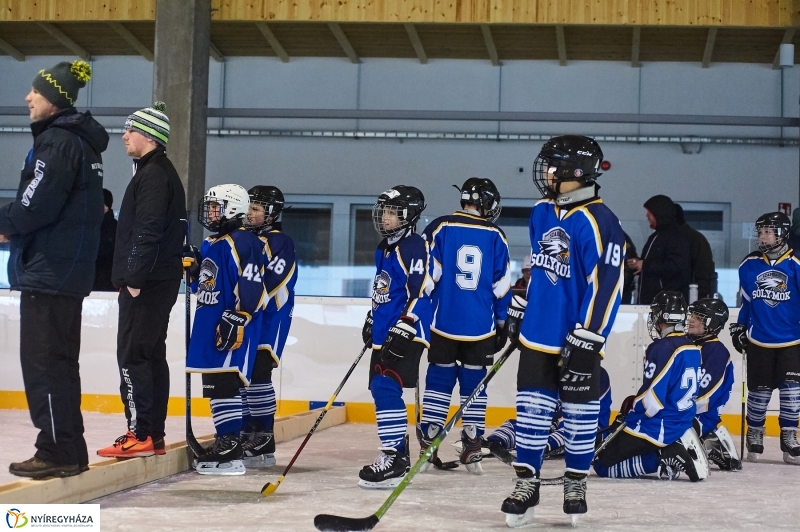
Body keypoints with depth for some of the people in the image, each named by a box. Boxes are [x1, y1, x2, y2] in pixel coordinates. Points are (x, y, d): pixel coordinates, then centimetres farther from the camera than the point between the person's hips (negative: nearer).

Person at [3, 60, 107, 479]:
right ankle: (68, 450, 19)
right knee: (59, 361, 14)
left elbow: (37, 204, -21)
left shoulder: (57, 141, -15)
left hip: (48, 270, -10)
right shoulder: (80, 140, 16)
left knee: (42, 361, -5)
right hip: (69, 271, 10)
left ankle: (57, 451, -3)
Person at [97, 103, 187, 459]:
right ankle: (153, 435, 15)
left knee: (133, 355, -9)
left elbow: (147, 231, -22)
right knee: (151, 355, 11)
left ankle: (141, 435, -10)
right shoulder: (159, 172, 20)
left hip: (148, 282, -11)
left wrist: (134, 278, -21)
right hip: (157, 281, 11)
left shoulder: (153, 174, -13)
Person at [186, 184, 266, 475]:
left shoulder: (244, 242, -12)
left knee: (225, 384, -12)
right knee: (214, 385, 12)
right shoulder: (210, 244, 19)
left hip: (233, 329, -10)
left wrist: (237, 319, -24)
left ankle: (231, 453, -10)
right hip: (209, 325, 10)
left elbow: (252, 286, -20)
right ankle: (225, 442, 20)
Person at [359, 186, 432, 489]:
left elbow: (420, 292, -20)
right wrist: (371, 321, 30)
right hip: (384, 335, 10)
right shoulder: (384, 249, 18)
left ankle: (394, 460, -18)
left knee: (386, 389, -18)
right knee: (382, 391, 13)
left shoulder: (413, 247, -12)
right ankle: (399, 452, 24)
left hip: (406, 336, -10)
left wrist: (404, 329, -24)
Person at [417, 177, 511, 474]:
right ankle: (472, 451, 7)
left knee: (438, 381, 7)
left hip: (443, 324, 0)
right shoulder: (496, 237, 2)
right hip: (482, 327, 0)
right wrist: (503, 322, 14)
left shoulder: (440, 228, -2)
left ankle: (427, 448, 5)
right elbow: (502, 286, 4)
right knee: (474, 385, 8)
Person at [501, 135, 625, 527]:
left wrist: (586, 342, -21)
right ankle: (526, 483, 11)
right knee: (532, 407, 4)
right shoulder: (542, 212, 6)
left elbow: (606, 287, -19)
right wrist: (517, 310, 21)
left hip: (579, 339, -5)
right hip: (538, 333, 6)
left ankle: (576, 483, 22)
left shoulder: (599, 223, -17)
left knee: (579, 411, 7)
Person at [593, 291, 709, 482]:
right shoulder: (693, 348, 7)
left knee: (603, 465, -2)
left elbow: (653, 399, -23)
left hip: (657, 428, -9)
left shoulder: (662, 348, -20)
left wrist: (631, 406, -1)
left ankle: (664, 457, -14)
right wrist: (634, 404, 17)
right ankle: (672, 451, 5)